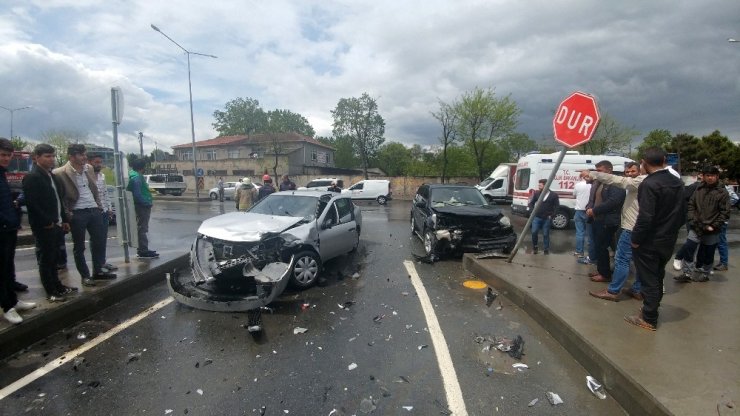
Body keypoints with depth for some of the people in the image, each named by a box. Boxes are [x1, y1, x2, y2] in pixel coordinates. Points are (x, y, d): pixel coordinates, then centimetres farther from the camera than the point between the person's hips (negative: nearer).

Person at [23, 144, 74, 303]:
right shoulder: (32, 177, -12)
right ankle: (50, 292, 7)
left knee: (53, 257, 15)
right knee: (46, 258, 0)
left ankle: (57, 286, 24)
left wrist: (64, 220, 15)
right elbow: (31, 203, -18)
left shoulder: (53, 176, 15)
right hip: (44, 226, -8)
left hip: (56, 224, 8)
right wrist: (47, 222, -16)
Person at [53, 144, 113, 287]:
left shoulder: (89, 168, 6)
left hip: (94, 210, 6)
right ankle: (85, 276, 17)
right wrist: (66, 213, -10)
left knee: (99, 241, 10)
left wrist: (99, 204, 11)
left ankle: (98, 271, 24)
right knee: (79, 247, 6)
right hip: (77, 213, -5)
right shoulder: (60, 173, -11)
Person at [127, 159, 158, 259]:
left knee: (141, 228, 16)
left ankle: (142, 249, 25)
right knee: (142, 228, -7)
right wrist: (146, 203, -17)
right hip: (143, 206, -11)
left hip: (141, 206, 11)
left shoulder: (133, 174, 14)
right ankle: (143, 251, -3)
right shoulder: (137, 177, -18)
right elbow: (137, 194, -23)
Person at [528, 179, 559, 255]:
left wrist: (551, 215, -5)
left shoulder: (553, 195, -2)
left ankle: (546, 249, 15)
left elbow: (557, 206, 1)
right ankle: (534, 248, 13)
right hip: (536, 217, 2)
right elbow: (531, 203, 14)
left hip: (547, 218, -2)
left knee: (546, 234, 4)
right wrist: (533, 212, 2)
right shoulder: (537, 193, 4)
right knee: (534, 232, -4)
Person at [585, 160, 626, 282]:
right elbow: (592, 198, 19)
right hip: (596, 219, 9)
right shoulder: (596, 182, 15)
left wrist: (594, 210, -19)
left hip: (607, 222, -8)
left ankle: (605, 274, 8)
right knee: (598, 246, 14)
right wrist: (589, 209, -2)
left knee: (602, 247, -4)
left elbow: (613, 202, -24)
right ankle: (600, 270, 26)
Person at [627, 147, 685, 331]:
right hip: (668, 241, 8)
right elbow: (681, 211, 12)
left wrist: (636, 239, -16)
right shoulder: (677, 182, 5)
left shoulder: (649, 184, -22)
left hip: (649, 242, -8)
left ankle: (648, 319, 14)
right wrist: (672, 231, 19)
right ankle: (651, 310, 34)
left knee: (648, 280, 3)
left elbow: (645, 217, -25)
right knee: (657, 278, 20)